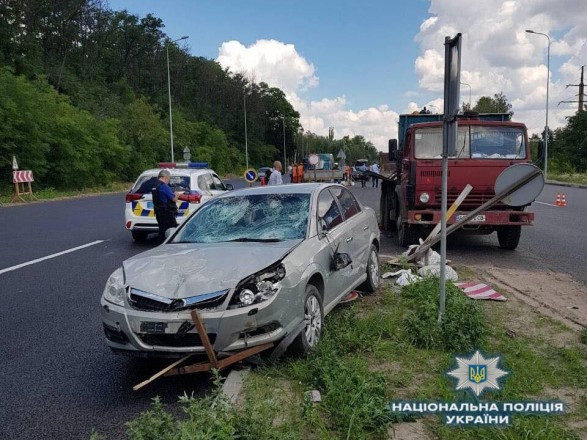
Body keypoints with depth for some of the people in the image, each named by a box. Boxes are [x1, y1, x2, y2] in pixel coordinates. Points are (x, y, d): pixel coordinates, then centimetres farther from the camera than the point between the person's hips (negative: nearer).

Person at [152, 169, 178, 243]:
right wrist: (176, 195, 4)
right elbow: (174, 199, -17)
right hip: (167, 213, -9)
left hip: (158, 213, 9)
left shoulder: (155, 186, 13)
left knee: (162, 231, 15)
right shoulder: (164, 186, -17)